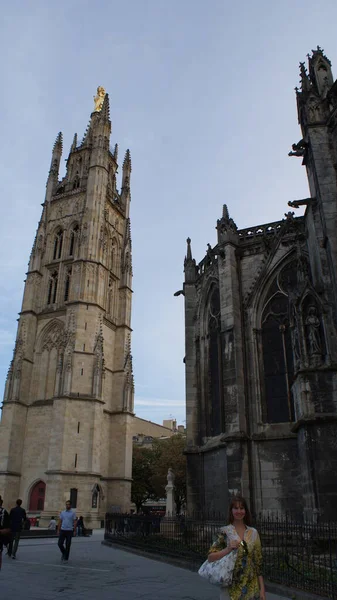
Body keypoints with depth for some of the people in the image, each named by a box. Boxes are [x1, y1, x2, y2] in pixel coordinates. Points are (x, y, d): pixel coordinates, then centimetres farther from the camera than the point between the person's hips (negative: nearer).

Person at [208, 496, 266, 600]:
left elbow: (258, 562, 4)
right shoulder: (224, 532, -8)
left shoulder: (253, 532, 1)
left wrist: (262, 588, 1)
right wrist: (228, 549, -23)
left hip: (252, 587, 3)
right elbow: (210, 557, -10)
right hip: (232, 588, -2)